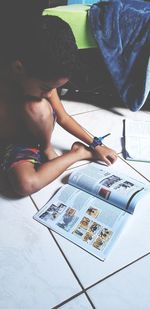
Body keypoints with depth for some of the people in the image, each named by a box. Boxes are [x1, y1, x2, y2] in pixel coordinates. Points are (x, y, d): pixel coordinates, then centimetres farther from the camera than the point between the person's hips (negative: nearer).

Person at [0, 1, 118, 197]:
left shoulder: (42, 78, -15)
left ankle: (47, 149, -3)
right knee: (25, 184, -32)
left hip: (34, 132, 3)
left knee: (37, 107, -32)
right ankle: (79, 153, -10)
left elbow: (63, 118, -3)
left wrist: (96, 145, 0)